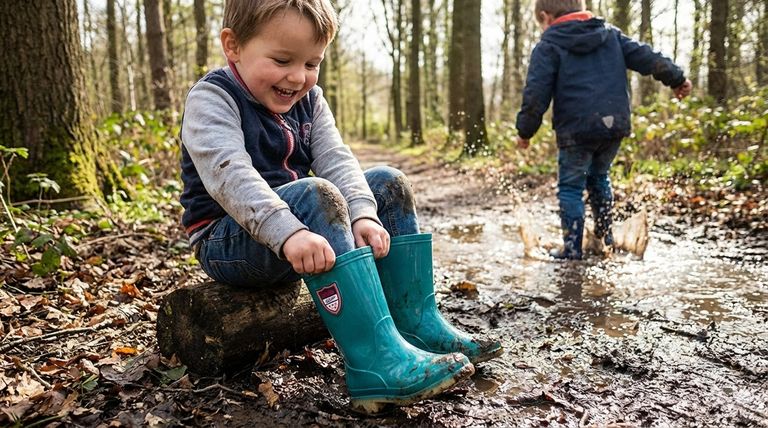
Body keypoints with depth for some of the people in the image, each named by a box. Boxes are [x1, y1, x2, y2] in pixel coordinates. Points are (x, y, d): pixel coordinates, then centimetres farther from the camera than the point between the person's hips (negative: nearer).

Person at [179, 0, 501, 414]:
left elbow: (336, 161, -6)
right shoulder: (211, 99, -13)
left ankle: (417, 324, -5)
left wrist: (362, 214, -25)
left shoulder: (307, 100, 8)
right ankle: (375, 361, -41)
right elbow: (230, 176, -30)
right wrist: (288, 232, -45)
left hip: (296, 226, 8)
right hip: (228, 243, -7)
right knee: (315, 194, -35)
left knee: (387, 183, -1)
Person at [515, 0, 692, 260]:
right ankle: (605, 237, 30)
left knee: (570, 186, 7)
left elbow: (536, 94, -8)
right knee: (599, 176, 26)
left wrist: (525, 131, 0)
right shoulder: (611, 34, 16)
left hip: (576, 129, -5)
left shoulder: (548, 46, 0)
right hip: (615, 124, 6)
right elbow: (644, 56, 13)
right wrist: (676, 78, 21)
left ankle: (572, 248, 5)